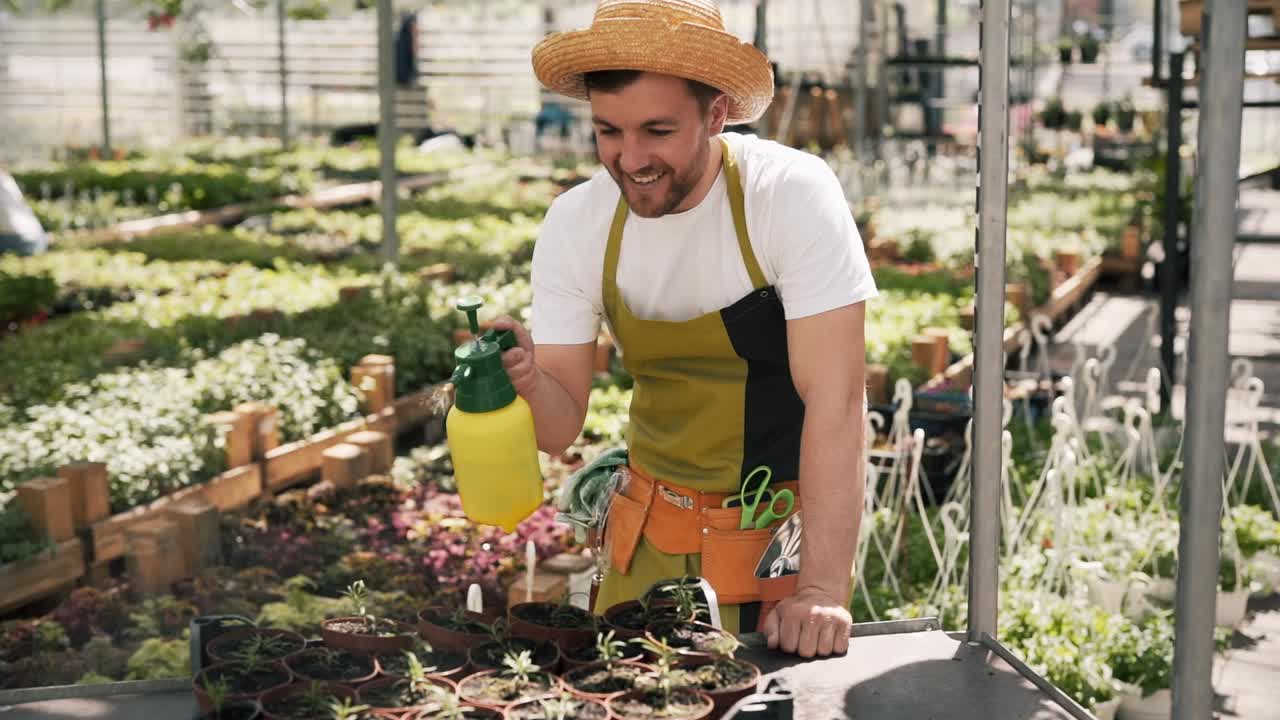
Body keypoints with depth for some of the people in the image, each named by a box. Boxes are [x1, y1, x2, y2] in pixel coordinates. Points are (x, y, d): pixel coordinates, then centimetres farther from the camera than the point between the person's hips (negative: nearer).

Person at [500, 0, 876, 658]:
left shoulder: (794, 193, -21)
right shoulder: (574, 224, -10)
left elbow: (835, 401, -23)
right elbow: (562, 426, -7)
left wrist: (823, 591, -29)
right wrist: (525, 379, -30)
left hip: (788, 526, -3)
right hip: (651, 531, 4)